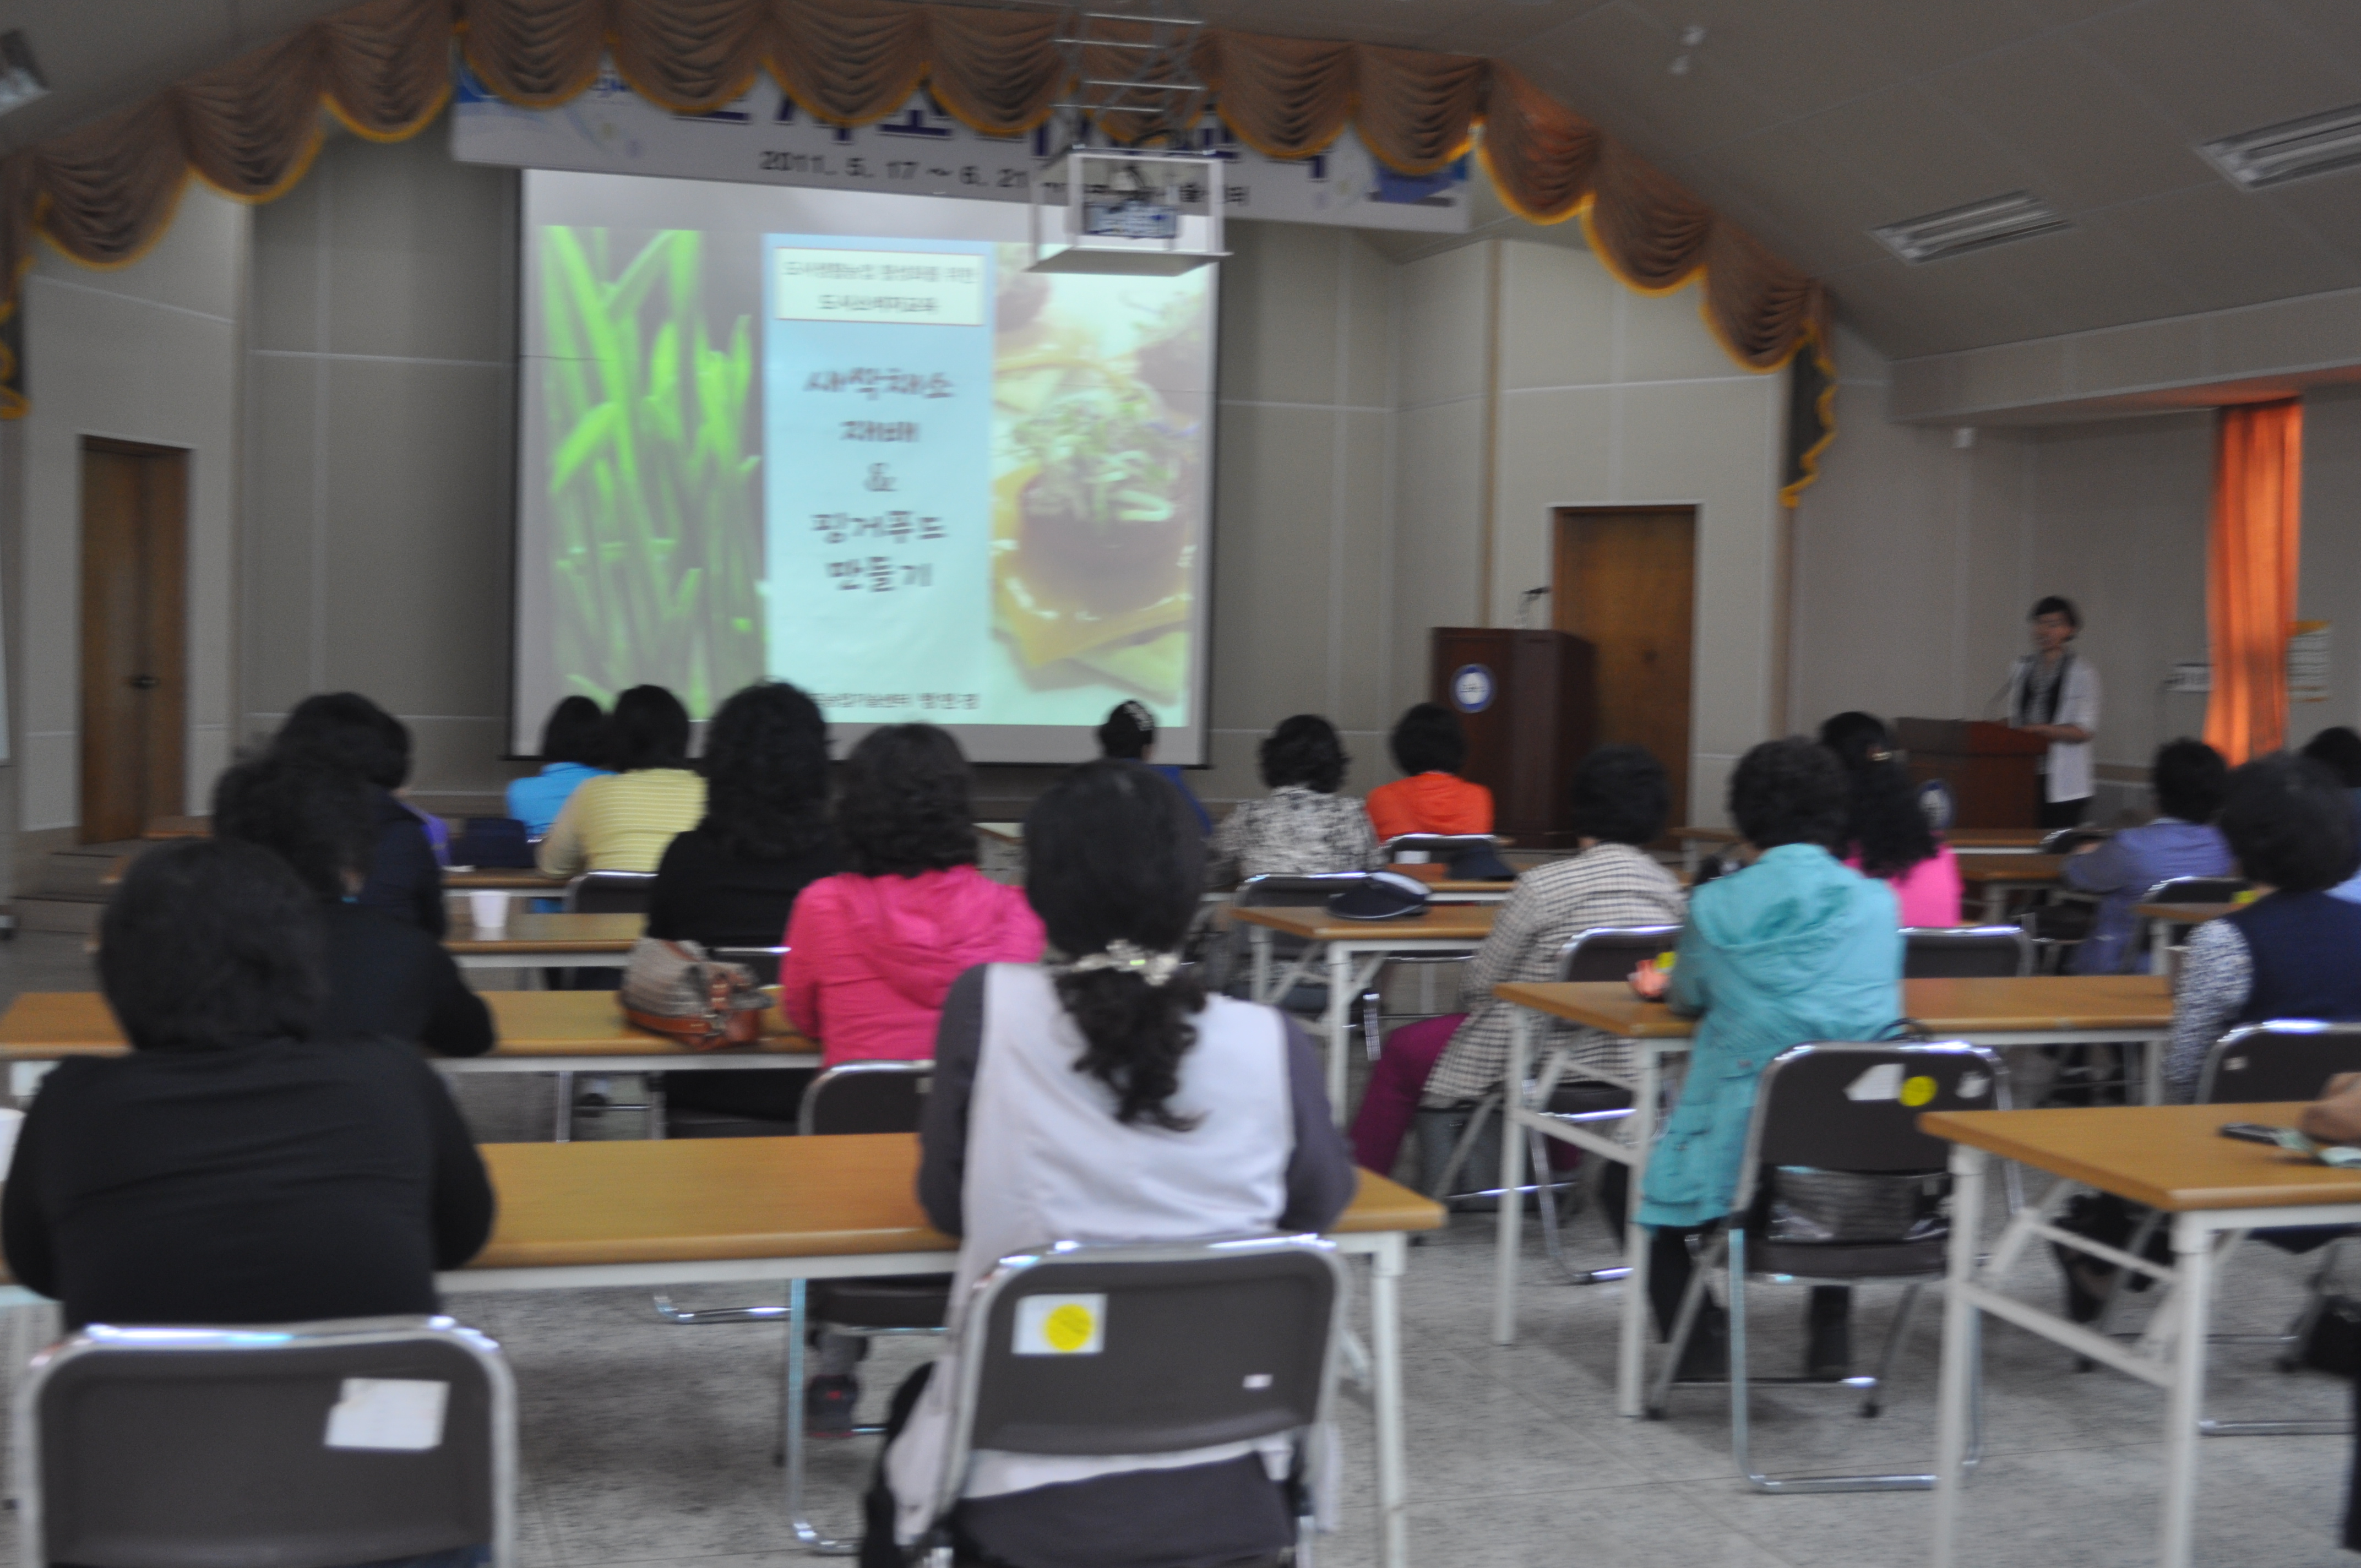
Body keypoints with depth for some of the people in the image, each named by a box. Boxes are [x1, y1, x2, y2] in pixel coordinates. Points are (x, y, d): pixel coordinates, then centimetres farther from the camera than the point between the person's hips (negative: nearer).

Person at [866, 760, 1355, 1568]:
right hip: (1227, 1487, 1)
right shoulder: (1272, 1043, -11)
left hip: (1023, 1483, -1)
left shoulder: (989, 1005, -13)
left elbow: (945, 1206, 0)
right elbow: (1321, 1204, 7)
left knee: (913, 1403, 33)